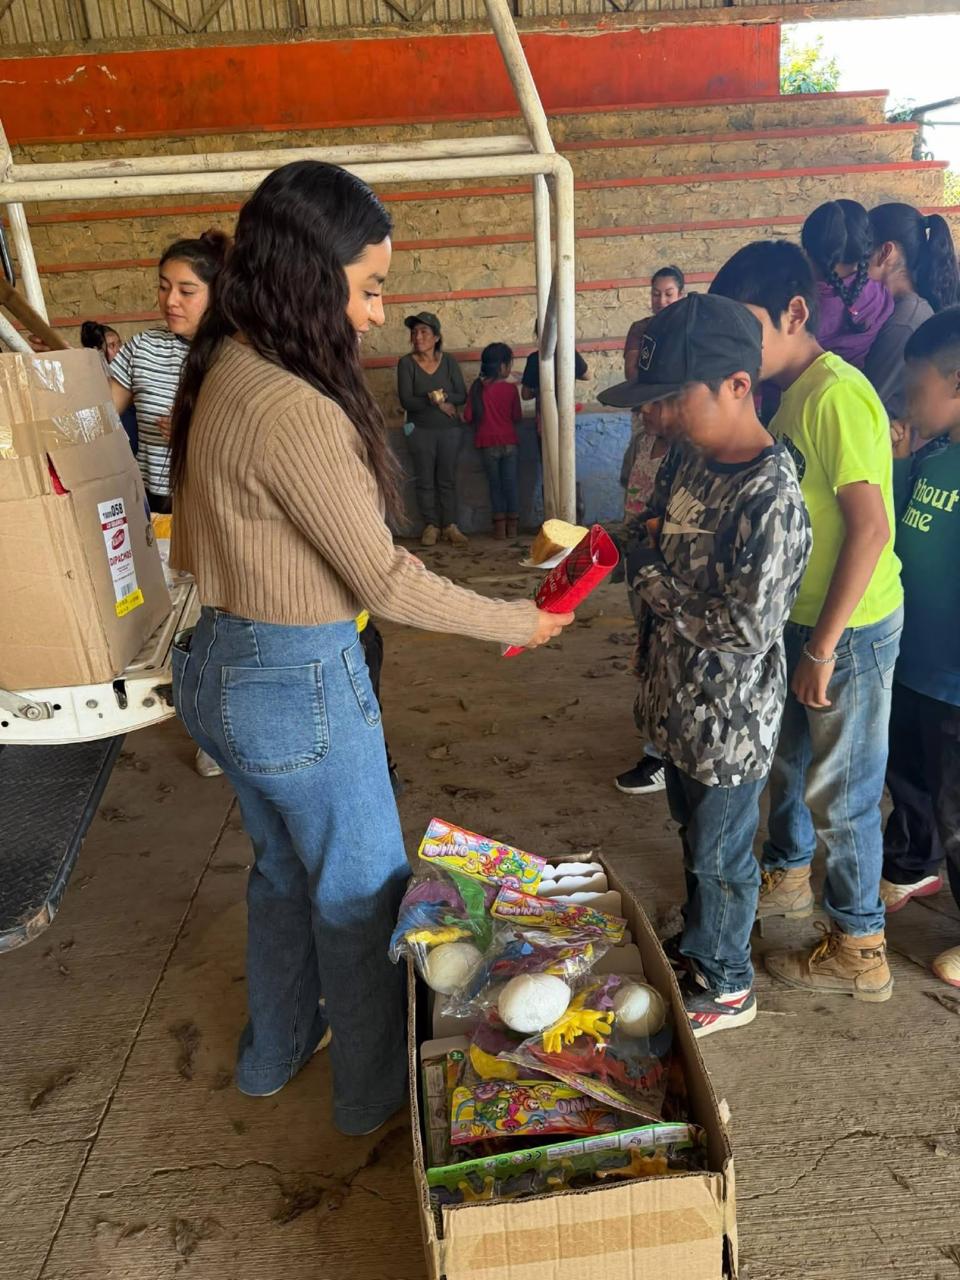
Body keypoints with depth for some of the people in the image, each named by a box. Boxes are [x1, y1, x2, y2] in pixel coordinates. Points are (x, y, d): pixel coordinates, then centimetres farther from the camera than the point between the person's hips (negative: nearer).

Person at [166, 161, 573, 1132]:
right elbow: (384, 583, -20)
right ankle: (375, 1090, 37)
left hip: (219, 663, 9)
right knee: (363, 888, 13)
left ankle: (274, 1050, 50)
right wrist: (516, 624, -9)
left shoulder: (221, 373, 3)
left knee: (283, 866, 27)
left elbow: (192, 545, 12)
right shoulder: (296, 411, -26)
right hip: (299, 684, -9)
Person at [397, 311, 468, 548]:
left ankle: (450, 526, 8)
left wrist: (443, 395, -19)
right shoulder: (406, 363, -4)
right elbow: (406, 401, -12)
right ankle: (431, 526, 8)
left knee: (447, 479, 3)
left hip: (449, 429, 1)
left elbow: (462, 396, -2)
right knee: (425, 480, 1)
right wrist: (437, 403, -15)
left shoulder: (448, 361, 2)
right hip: (421, 430, -1)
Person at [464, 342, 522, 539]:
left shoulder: (478, 387, -5)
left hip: (488, 443, 0)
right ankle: (512, 526, 12)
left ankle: (500, 527, 10)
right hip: (509, 442, 0)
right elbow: (517, 416, 0)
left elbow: (468, 417, -4)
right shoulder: (511, 388, -6)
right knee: (510, 484, 8)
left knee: (495, 485, 9)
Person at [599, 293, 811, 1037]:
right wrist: (635, 541, -7)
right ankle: (700, 943, 51)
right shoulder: (690, 459, 0)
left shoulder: (773, 497, -26)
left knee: (720, 854, 12)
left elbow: (747, 627, -27)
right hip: (678, 697, 8)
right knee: (694, 835, 26)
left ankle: (727, 987, 37)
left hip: (730, 718, -8)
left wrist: (649, 577, -19)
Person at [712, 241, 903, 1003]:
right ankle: (788, 877, 45)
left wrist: (823, 647, -21)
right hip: (806, 617, 9)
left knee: (840, 789, 3)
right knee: (788, 757, 22)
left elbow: (870, 528, -25)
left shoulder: (835, 395, -21)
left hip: (852, 626, -9)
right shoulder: (790, 392, 8)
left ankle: (861, 952, 22)